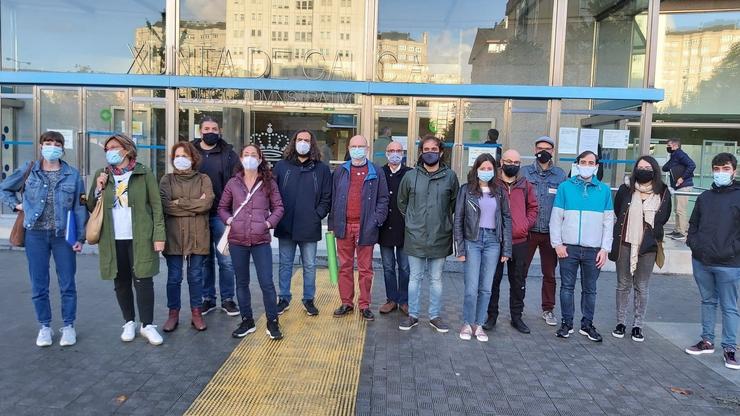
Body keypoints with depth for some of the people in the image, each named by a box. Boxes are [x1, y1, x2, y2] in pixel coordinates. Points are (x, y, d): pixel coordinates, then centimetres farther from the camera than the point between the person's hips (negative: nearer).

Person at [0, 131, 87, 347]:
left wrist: (80, 237, -2)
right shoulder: (28, 170, 4)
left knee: (67, 284, 4)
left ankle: (68, 326, 18)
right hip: (35, 235, 1)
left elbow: (79, 208, 2)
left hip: (63, 235, -1)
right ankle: (45, 327, 23)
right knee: (39, 286, 8)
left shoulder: (72, 174, 2)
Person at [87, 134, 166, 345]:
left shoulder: (144, 174, 0)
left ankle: (147, 325, 7)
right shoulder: (102, 175, 11)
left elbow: (156, 206, -3)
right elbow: (91, 207, 14)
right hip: (113, 239, 4)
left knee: (143, 281, -3)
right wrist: (98, 188, -5)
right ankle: (129, 323, 24)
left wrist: (159, 235, -10)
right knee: (121, 282, 10)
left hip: (140, 238, -4)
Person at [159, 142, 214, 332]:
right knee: (174, 277, 6)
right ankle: (173, 313, 19)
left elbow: (207, 203, -11)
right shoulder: (167, 179, 7)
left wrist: (179, 203, -10)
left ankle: (196, 313, 18)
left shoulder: (203, 179, 6)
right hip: (173, 235, 0)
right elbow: (164, 204, -9)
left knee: (196, 276, 7)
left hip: (197, 236, 0)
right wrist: (194, 205, -10)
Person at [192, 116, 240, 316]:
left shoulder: (228, 153, 2)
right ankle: (208, 298, 24)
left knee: (226, 260, 2)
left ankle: (227, 299, 16)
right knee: (205, 260, 12)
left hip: (221, 214, -1)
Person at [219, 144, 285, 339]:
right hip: (237, 240, 2)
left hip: (261, 240, -2)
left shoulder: (268, 183, 2)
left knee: (266, 283, -2)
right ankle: (247, 321, 26)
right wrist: (228, 220, -5)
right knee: (242, 282, 13)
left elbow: (278, 207, 5)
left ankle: (272, 322, 14)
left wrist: (269, 222, -10)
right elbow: (222, 207, 13)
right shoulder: (233, 183, 5)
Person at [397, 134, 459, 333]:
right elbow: (402, 202, 12)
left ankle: (435, 316, 24)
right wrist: (412, 220, 10)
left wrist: (443, 220, 9)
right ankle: (413, 315, 22)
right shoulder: (410, 176, -1)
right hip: (415, 237, 0)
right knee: (415, 277, 10)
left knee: (436, 279, 12)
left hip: (440, 237, 0)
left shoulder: (450, 176, -2)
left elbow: (454, 203, 10)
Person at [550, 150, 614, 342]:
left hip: (594, 250, 1)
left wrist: (605, 248, 0)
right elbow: (556, 217, 1)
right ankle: (567, 323, 17)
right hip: (569, 247, -1)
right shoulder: (565, 187, 1)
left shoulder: (604, 190, 5)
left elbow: (608, 221, 5)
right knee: (567, 287, 5)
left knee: (590, 290, 10)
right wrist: (557, 243, -4)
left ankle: (587, 325, 22)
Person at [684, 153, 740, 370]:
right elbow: (693, 224, 17)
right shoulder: (704, 197, 10)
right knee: (708, 301, 16)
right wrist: (693, 244, 4)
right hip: (701, 261, 5)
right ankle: (707, 341, 27)